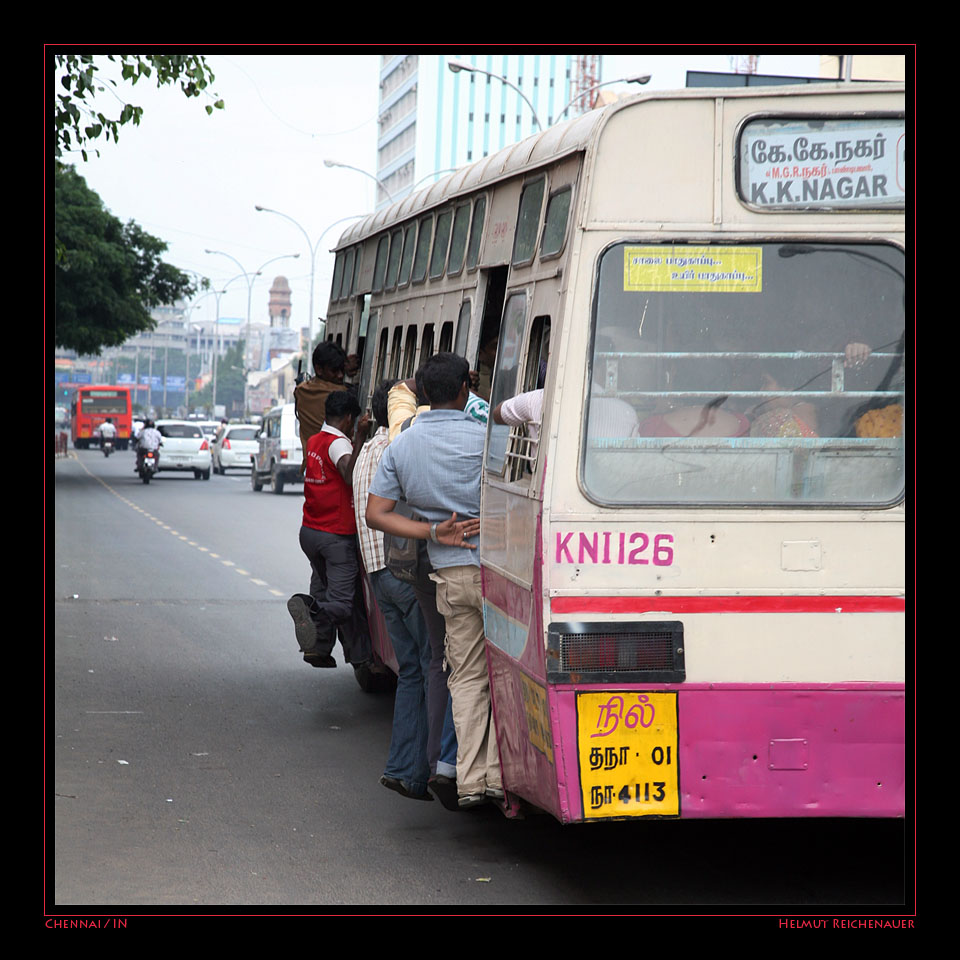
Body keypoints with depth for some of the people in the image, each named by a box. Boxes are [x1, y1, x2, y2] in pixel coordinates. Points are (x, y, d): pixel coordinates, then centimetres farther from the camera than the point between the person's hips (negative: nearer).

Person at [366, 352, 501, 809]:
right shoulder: (481, 438, -10)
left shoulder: (400, 446, 7)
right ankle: (499, 771, -1)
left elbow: (375, 513, 5)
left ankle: (469, 779, 6)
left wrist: (433, 533, -1)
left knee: (467, 675, 11)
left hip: (447, 574, 5)